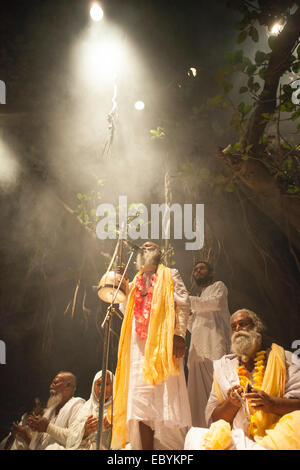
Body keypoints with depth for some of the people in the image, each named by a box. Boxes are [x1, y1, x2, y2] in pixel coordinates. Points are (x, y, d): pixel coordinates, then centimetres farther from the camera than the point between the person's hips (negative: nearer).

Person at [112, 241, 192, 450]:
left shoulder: (170, 275, 11)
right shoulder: (136, 282, 25)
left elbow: (183, 303, -1)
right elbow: (127, 311, 24)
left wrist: (179, 334, -14)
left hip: (162, 343, -4)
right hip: (139, 347, 5)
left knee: (167, 399, -9)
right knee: (140, 403, 0)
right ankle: (145, 447, 4)